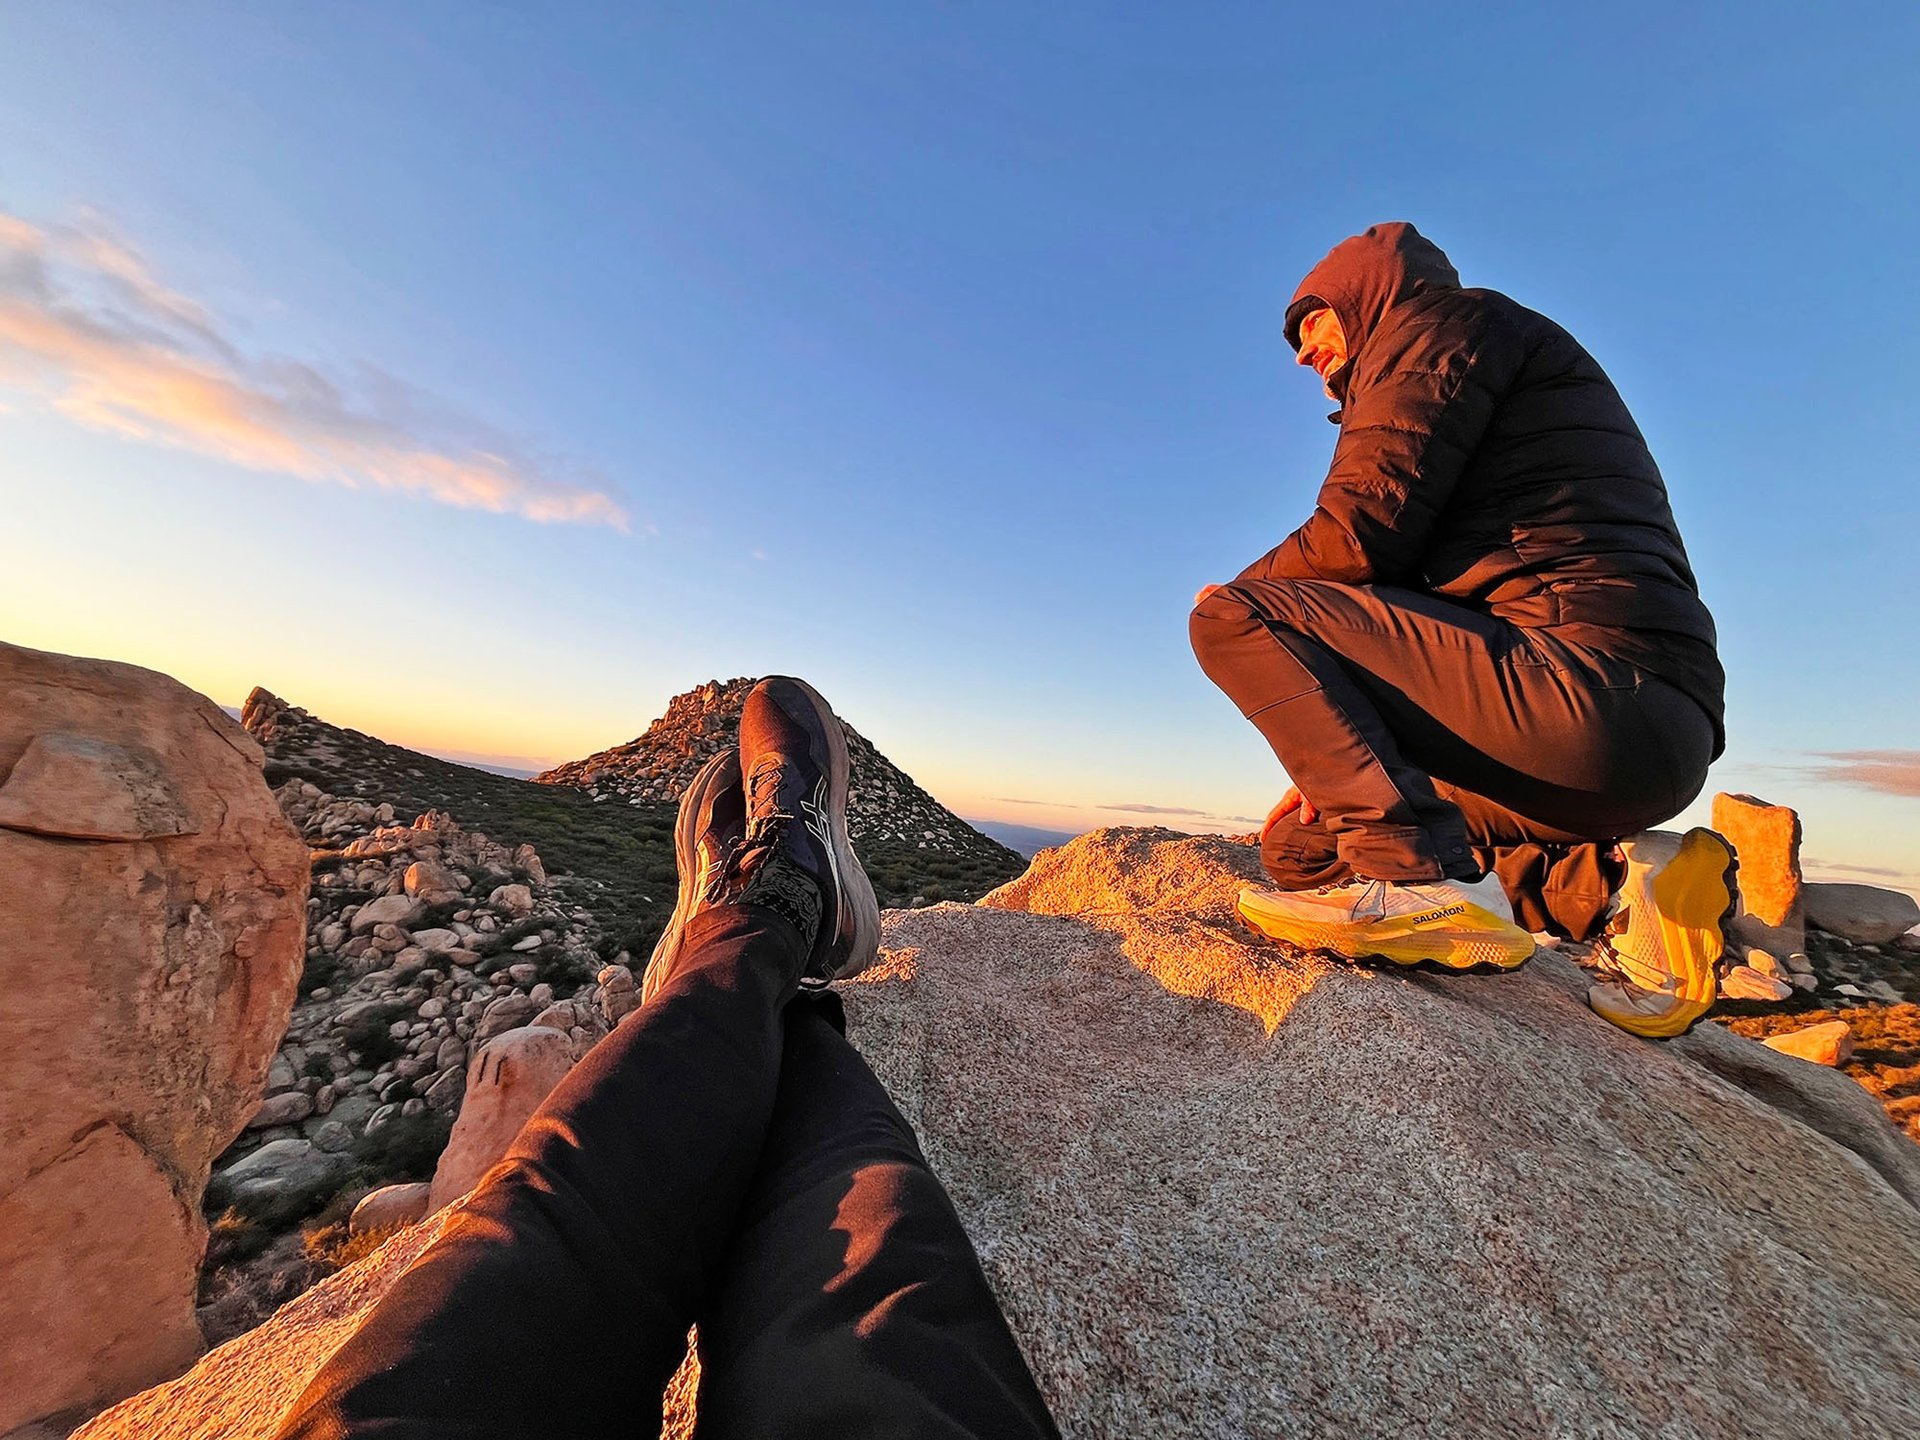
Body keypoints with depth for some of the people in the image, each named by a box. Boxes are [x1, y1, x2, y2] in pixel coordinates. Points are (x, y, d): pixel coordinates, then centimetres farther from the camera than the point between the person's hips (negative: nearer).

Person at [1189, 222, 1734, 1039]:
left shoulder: (1445, 318, 6)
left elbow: (1358, 533, -13)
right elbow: (1417, 606, 23)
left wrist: (1239, 593, 7)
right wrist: (1331, 771, 16)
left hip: (1591, 690, -9)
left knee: (1236, 614, -12)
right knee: (1300, 845, 19)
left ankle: (1420, 876, -23)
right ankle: (1604, 884, 7)